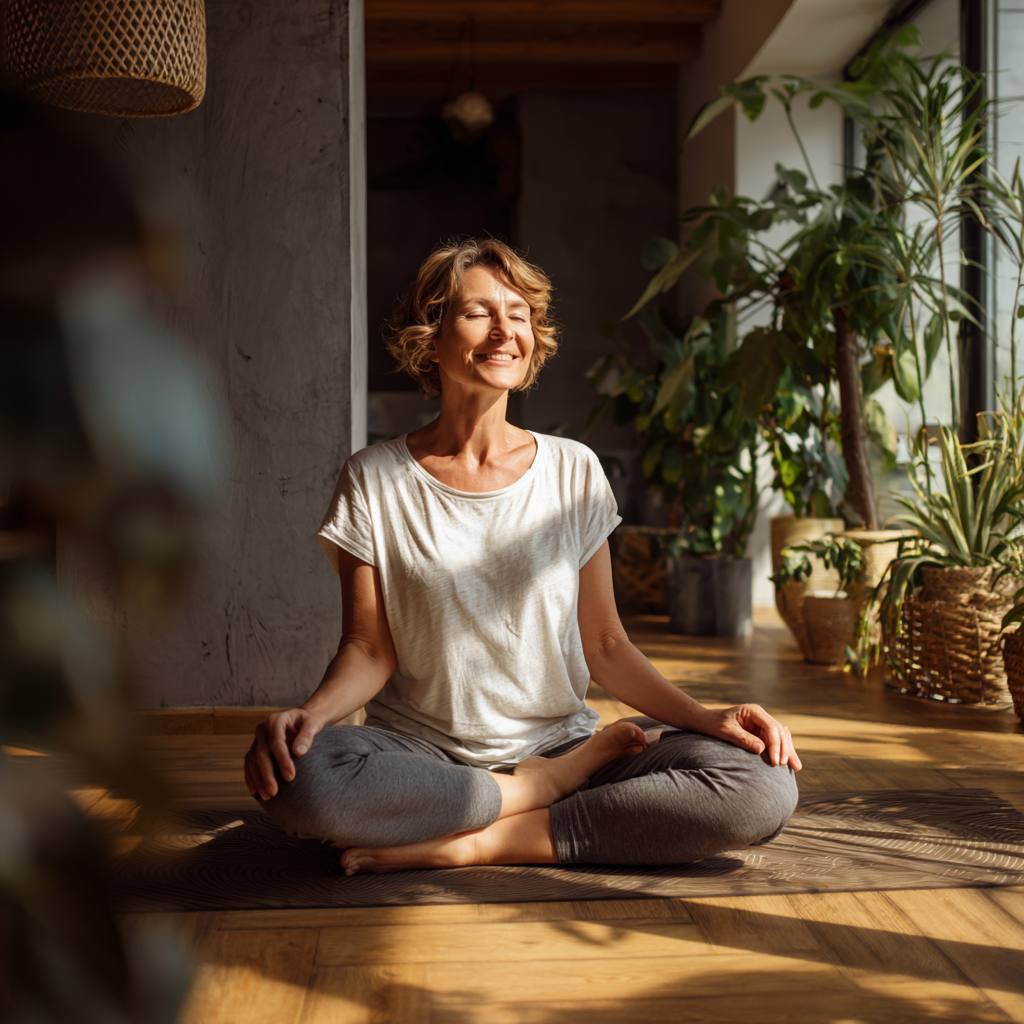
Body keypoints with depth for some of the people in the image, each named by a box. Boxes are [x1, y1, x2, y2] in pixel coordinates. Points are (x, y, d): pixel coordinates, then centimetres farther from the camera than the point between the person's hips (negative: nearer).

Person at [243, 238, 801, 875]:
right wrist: (311, 713, -23)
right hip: (421, 752, -1)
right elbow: (368, 649, -1)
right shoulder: (375, 480, 1)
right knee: (297, 775, -36)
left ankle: (476, 844, -18)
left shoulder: (573, 470, 5)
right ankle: (544, 793, -14)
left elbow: (605, 645, 6)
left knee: (764, 788, -23)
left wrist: (707, 718, -9)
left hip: (559, 742, 2)